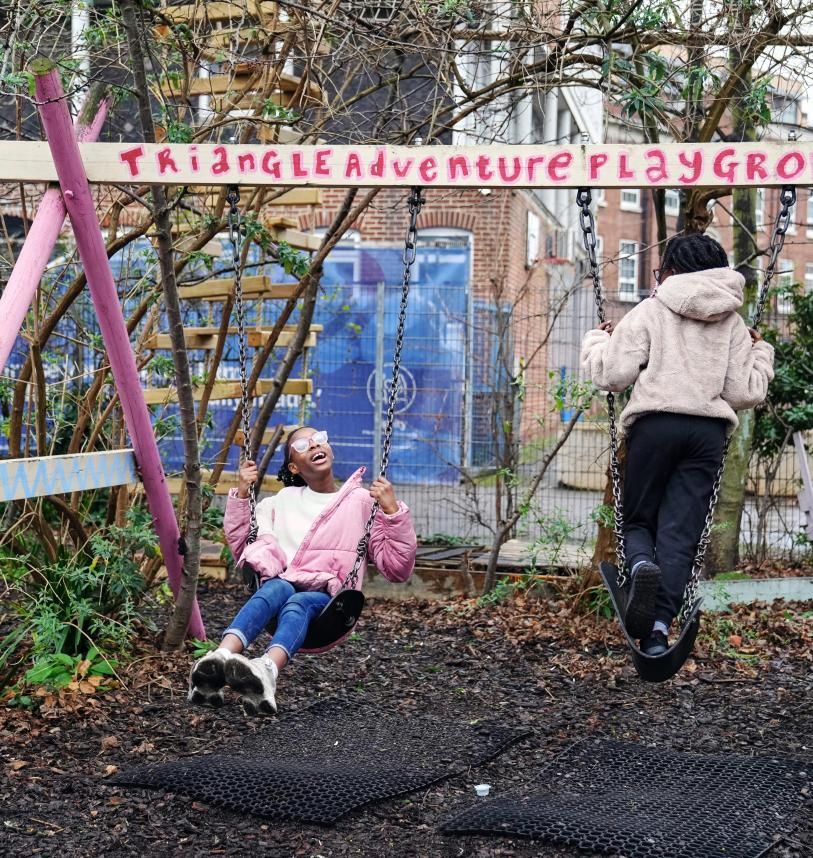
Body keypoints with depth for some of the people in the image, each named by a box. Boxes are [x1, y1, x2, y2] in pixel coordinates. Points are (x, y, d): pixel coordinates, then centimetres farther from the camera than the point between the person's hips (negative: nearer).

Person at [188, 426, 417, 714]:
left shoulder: (362, 502, 13)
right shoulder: (281, 501, 24)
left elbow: (397, 569, 8)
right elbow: (240, 549, 24)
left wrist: (392, 511, -6)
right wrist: (241, 495, 15)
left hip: (328, 598, -2)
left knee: (298, 603, -37)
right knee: (276, 587, -35)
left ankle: (267, 670, -68)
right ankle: (219, 659, -61)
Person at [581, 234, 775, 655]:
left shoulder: (650, 312, 4)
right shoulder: (733, 324, 14)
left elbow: (612, 374, -3)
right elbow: (745, 392, 7)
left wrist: (597, 340, 17)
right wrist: (760, 352, 24)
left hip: (655, 424, -2)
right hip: (709, 431, 2)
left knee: (637, 520, 11)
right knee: (680, 532, 1)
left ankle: (641, 563, -24)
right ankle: (660, 625, -13)